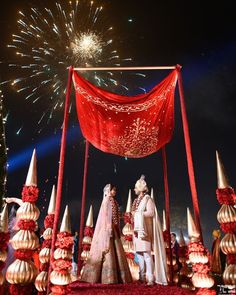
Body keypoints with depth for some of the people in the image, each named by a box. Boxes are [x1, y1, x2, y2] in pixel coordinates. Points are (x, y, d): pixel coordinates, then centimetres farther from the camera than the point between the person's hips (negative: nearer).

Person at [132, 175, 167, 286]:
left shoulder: (147, 198, -2)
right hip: (137, 229, 7)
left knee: (146, 253, -12)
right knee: (139, 253, 5)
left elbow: (151, 212, -13)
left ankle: (150, 278, -10)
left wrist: (139, 213, -9)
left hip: (144, 229, -7)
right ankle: (142, 277, 10)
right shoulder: (136, 201, 19)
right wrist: (133, 215, 6)